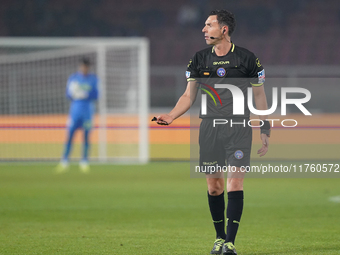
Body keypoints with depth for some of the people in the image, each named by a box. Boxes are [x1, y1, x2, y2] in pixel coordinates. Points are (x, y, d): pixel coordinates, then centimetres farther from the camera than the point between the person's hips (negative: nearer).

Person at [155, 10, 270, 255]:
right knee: (214, 186, 4)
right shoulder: (199, 60, 6)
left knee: (235, 184, -12)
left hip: (239, 127, -3)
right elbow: (189, 95, 10)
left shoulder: (247, 59, -2)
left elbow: (260, 96, 5)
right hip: (209, 128, 3)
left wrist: (265, 130, 3)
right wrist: (171, 116, -7)